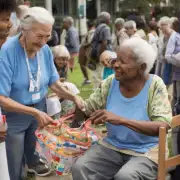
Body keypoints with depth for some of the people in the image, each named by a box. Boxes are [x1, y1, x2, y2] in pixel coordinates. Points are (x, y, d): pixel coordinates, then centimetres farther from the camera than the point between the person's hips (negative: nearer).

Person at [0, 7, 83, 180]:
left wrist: (73, 97, -16)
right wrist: (34, 112, -34)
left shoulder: (45, 50, -11)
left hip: (39, 107, 5)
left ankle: (33, 163, 58)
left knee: (34, 144, 29)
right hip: (14, 112, -5)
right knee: (14, 165, 7)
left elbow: (53, 82, 0)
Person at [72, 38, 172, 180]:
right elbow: (87, 110, 7)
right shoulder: (111, 82, -2)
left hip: (146, 151, -3)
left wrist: (121, 120, -32)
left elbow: (163, 126, -24)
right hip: (112, 146, 4)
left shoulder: (155, 85, -13)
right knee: (80, 168, -20)